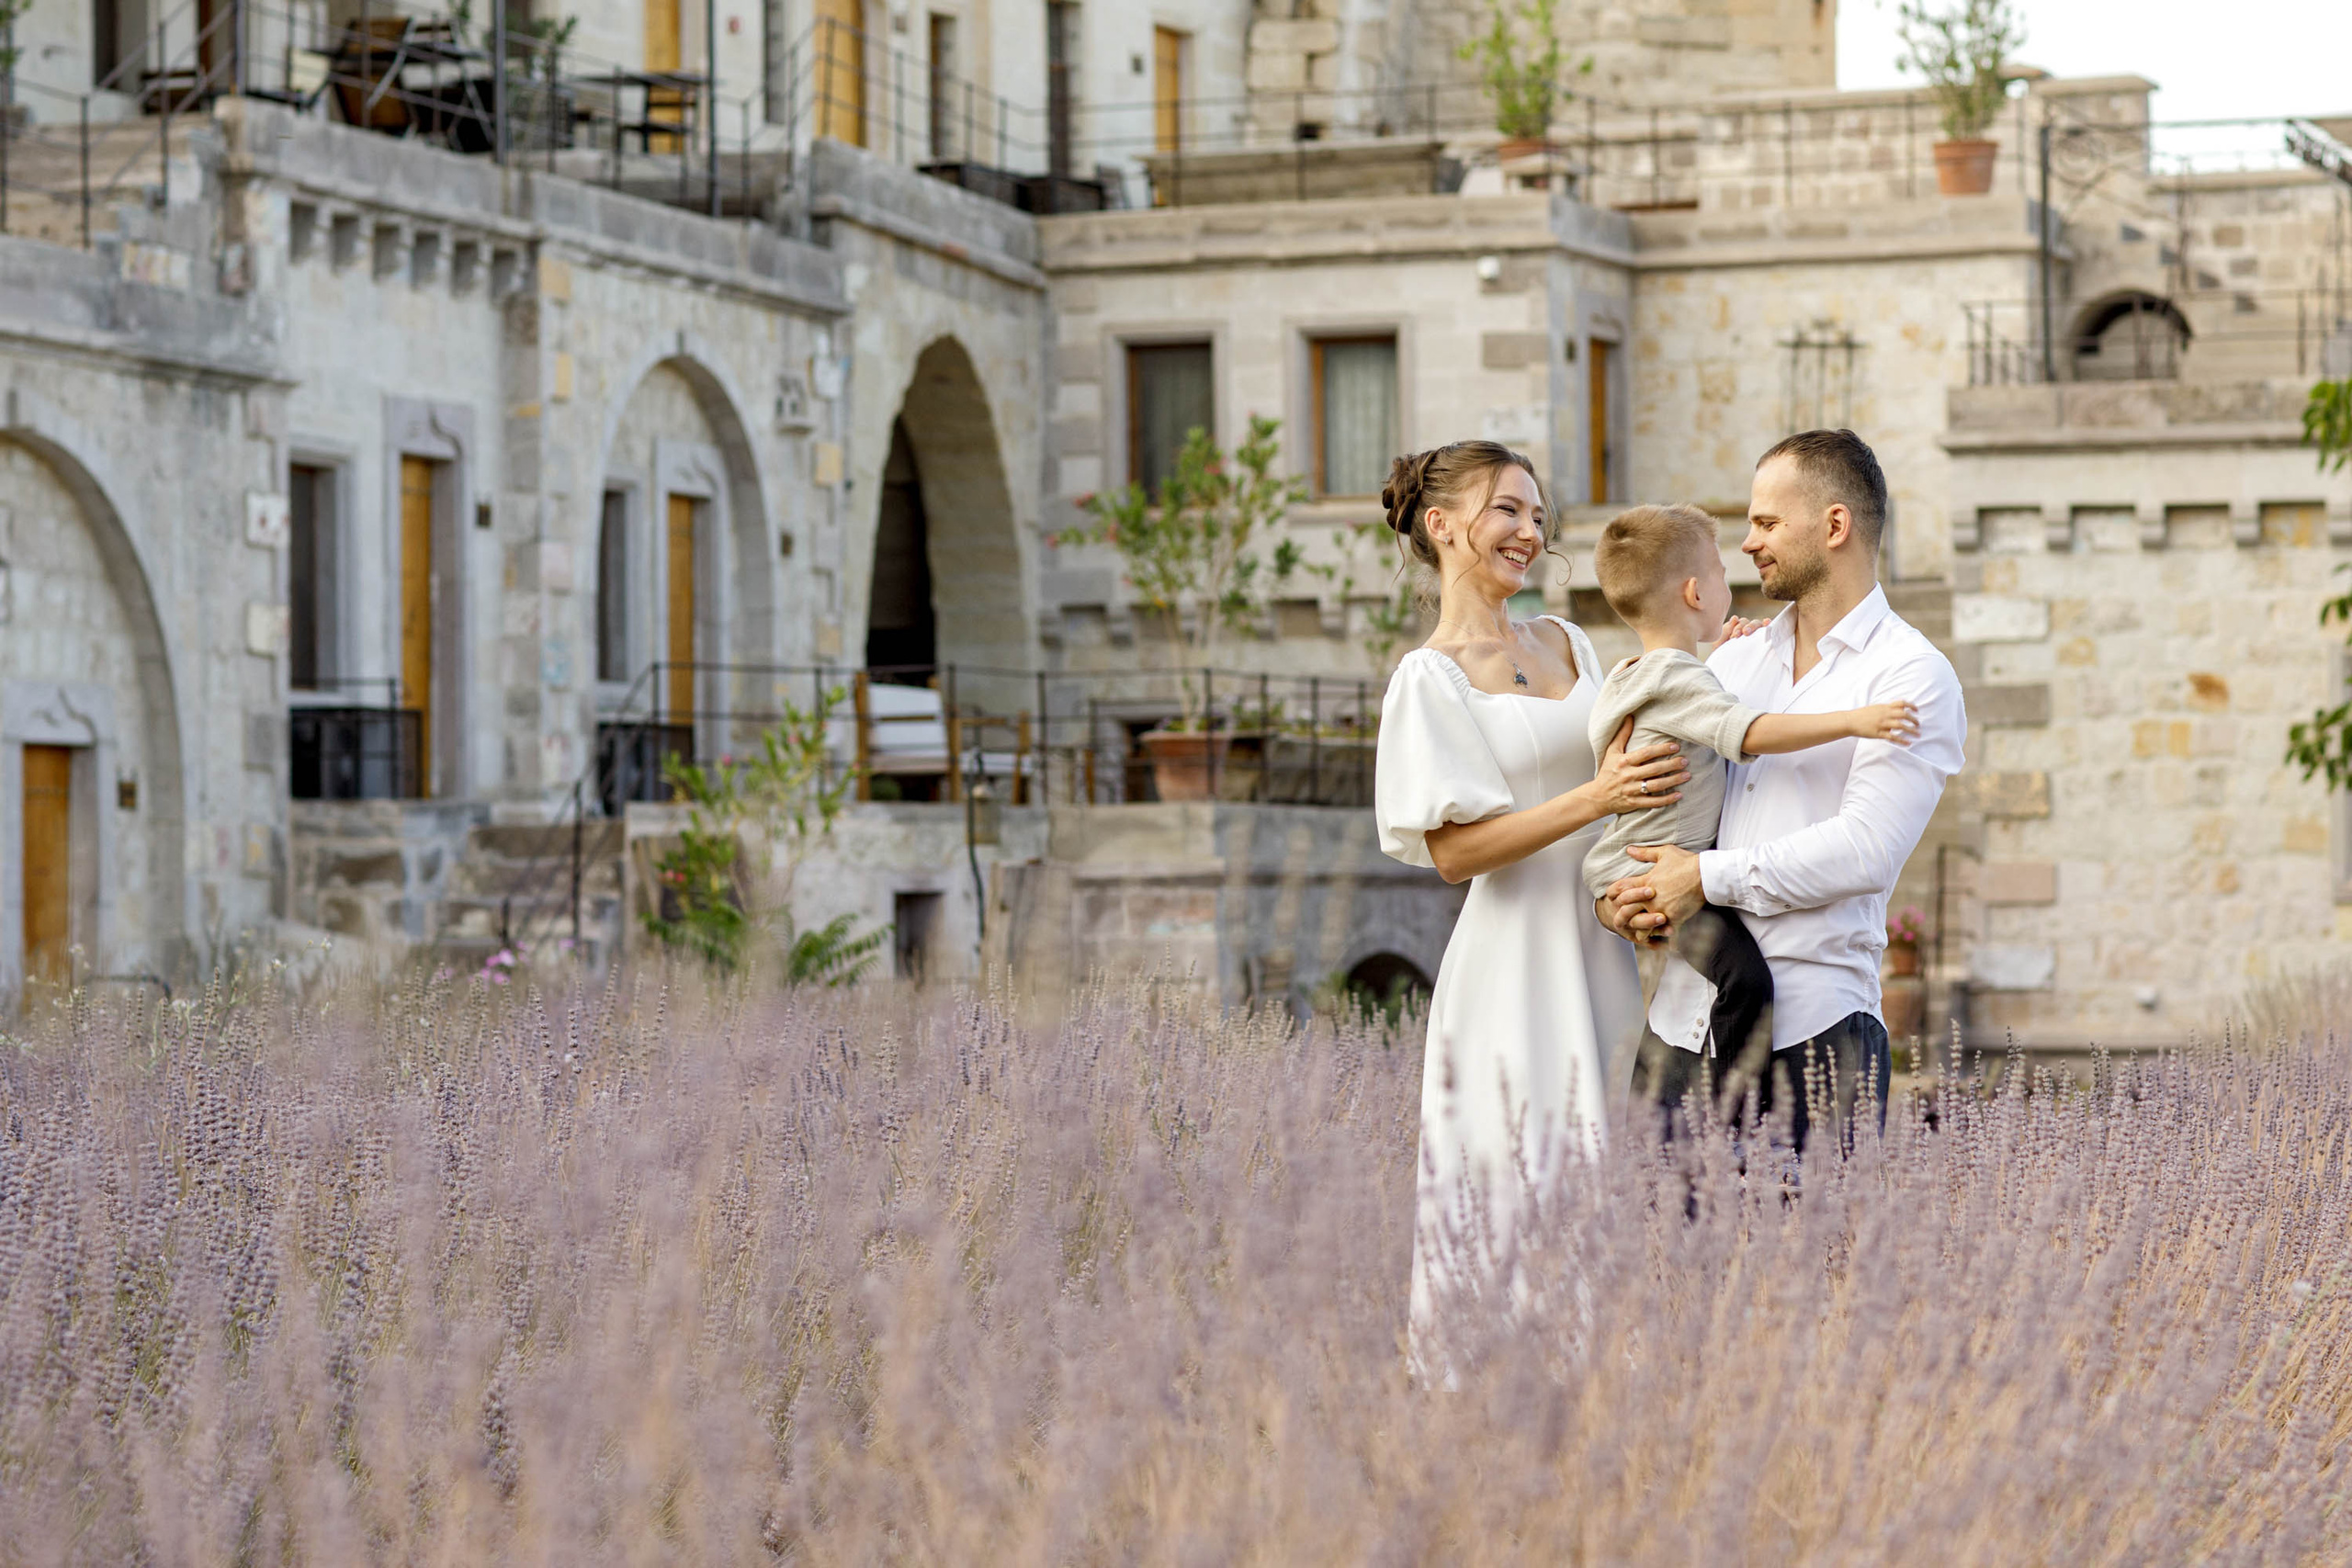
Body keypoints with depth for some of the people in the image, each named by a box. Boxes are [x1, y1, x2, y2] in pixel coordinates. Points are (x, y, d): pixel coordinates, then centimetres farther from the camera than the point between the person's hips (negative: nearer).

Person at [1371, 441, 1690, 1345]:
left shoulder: (1566, 644, 15)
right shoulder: (1432, 678, -5)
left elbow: (1622, 762, 27)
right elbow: (1454, 850, -12)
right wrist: (1594, 799, -20)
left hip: (1606, 956, 7)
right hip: (1518, 961, -6)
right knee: (1521, 1196, -8)